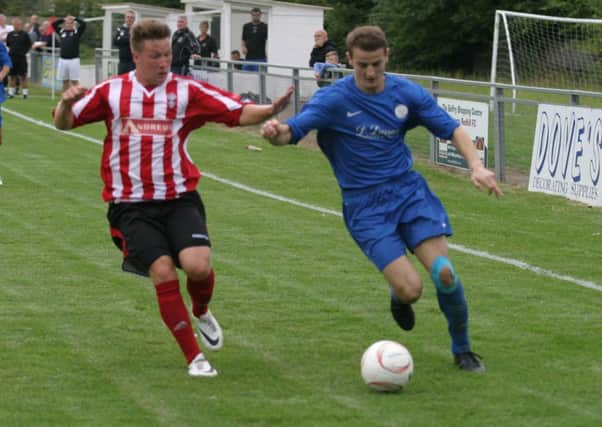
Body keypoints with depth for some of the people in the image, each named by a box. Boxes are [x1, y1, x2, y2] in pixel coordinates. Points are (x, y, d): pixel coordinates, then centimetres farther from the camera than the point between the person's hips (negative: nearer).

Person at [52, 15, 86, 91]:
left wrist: (75, 19, 5)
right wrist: (63, 19, 10)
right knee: (65, 81, 9)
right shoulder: (61, 31, 10)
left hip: (74, 60, -4)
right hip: (62, 59, 4)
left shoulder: (77, 31, 2)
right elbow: (53, 24, 10)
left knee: (74, 81, -2)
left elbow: (83, 23, -9)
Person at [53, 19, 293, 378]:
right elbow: (64, 123, 9)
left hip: (179, 199, 0)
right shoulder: (111, 92, 3)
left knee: (197, 265, -20)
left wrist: (271, 110, -24)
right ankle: (195, 357, -2)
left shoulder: (187, 91, 0)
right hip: (131, 205, 0)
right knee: (163, 273, -16)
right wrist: (67, 103, -14)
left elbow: (239, 113, -5)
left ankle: (202, 312, 17)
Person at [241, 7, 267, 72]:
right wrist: (243, 47, -5)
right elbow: (243, 40, 17)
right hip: (248, 57, 4)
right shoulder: (246, 27, 10)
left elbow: (268, 40, -2)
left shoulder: (265, 27, -1)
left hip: (260, 58, -4)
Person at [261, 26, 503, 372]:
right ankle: (399, 299, 23)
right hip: (365, 206, -3)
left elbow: (452, 129, 3)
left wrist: (476, 166, -14)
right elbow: (292, 131, -21)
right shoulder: (334, 99, -11)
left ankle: (462, 350, 11)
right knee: (411, 289, -17)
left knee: (444, 273, -13)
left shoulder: (407, 93, -1)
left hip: (409, 190, 3)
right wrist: (276, 132, -46)